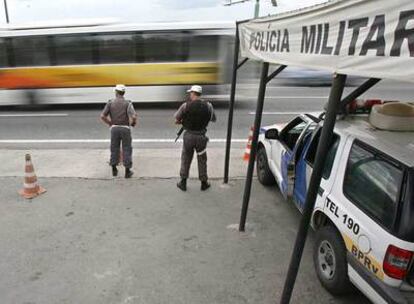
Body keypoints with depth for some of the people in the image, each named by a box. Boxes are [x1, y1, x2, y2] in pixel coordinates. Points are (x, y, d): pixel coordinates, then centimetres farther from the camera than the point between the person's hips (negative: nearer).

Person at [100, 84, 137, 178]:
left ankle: (114, 170, 23)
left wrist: (110, 123, 11)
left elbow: (102, 116, -4)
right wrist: (132, 123, 0)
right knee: (126, 149, 5)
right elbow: (133, 117, -21)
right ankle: (127, 171, 8)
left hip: (114, 128, 2)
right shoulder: (128, 103, -7)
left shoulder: (110, 103, 0)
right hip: (125, 129, -2)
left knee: (114, 148, 14)